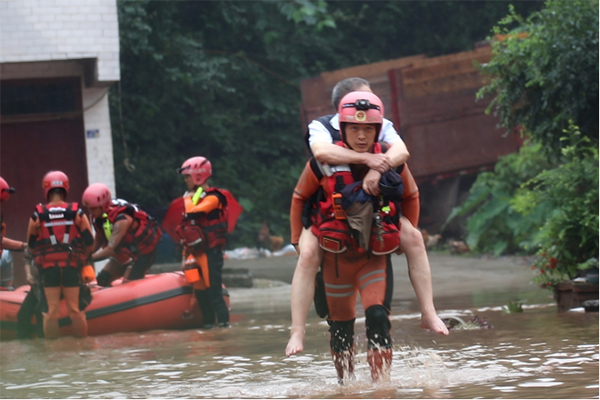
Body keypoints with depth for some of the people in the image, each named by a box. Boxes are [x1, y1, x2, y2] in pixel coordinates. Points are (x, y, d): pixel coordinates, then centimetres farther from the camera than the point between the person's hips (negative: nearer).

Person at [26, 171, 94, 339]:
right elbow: (89, 241, 2)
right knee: (74, 309, 5)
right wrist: (81, 257, 19)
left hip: (48, 268, 0)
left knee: (52, 310, 3)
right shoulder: (77, 213, -1)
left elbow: (31, 244, 5)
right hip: (72, 266, 0)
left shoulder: (38, 215, -2)